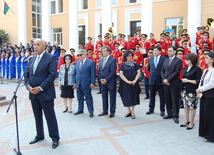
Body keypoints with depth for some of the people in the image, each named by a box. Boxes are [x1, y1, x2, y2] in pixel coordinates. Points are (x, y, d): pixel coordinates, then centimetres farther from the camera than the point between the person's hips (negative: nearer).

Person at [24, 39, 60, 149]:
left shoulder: (50, 58, -7)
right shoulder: (32, 59, 14)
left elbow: (52, 75, -14)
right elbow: (27, 75, 14)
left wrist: (40, 88, -17)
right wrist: (28, 86, -5)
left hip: (45, 93, -6)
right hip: (33, 93, 6)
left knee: (50, 116, 2)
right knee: (37, 116, 17)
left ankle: (55, 138, 15)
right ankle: (39, 136, 33)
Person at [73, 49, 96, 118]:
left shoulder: (91, 62, -5)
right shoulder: (77, 63, 13)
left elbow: (93, 73, -7)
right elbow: (75, 73, 16)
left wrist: (92, 83, -12)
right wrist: (74, 82, 10)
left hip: (86, 84, -5)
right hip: (78, 84, 6)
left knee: (88, 98, 2)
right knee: (79, 98, 14)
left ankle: (91, 111, 11)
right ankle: (80, 110, 28)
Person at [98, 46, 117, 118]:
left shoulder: (113, 60, -10)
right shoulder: (101, 60, 11)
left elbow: (113, 72, -16)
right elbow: (99, 70, 14)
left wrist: (106, 80, -15)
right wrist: (101, 79, 0)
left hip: (111, 82, -6)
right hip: (103, 82, 6)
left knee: (112, 97, 4)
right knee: (104, 97, 12)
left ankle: (112, 112, 14)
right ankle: (105, 111, 24)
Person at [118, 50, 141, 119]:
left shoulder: (134, 63, 4)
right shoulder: (123, 65, 4)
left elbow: (139, 72, 1)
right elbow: (121, 74, -3)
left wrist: (135, 80, -12)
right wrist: (127, 81, -14)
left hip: (133, 83, 0)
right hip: (125, 83, 1)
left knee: (133, 97, 2)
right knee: (126, 97, 3)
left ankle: (133, 112, 13)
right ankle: (129, 111, 19)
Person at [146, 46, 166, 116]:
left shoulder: (164, 59, -5)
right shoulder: (150, 59, 10)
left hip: (160, 80, -4)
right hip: (152, 80, 4)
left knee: (162, 96, 4)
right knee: (152, 95, 12)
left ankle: (162, 110, 13)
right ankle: (151, 109, 24)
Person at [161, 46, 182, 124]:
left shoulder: (178, 60, -5)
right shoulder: (165, 60, 14)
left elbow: (177, 72, -13)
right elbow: (162, 71, 11)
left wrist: (168, 80, -15)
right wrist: (164, 79, -6)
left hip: (174, 84, -6)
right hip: (166, 83, 6)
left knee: (175, 100, 0)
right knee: (167, 99, 11)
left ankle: (175, 116, 9)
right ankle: (170, 113, 23)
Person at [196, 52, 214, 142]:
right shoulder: (206, 70, 14)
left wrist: (200, 89, -13)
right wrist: (199, 90, 1)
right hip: (204, 95, 9)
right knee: (203, 114, 14)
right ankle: (204, 133, 27)